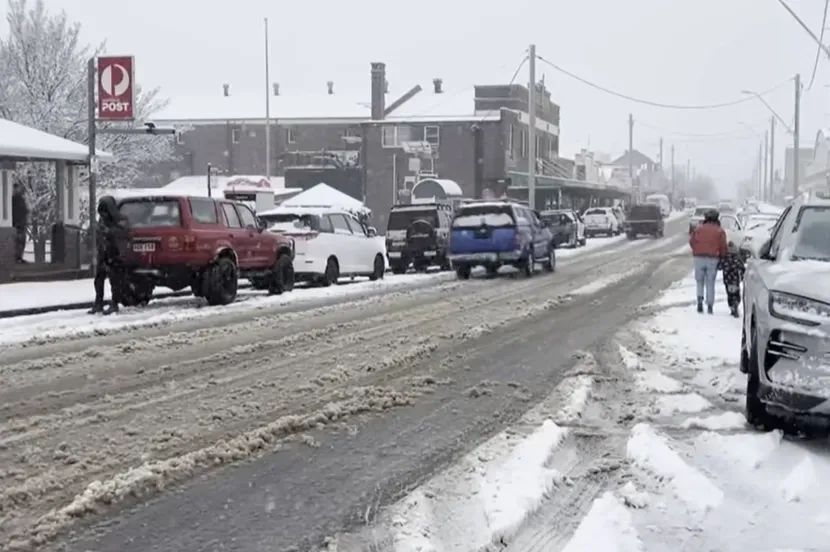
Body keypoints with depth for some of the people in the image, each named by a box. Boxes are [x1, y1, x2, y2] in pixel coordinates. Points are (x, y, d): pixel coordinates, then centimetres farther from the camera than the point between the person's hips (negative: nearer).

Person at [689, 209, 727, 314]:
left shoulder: (699, 228, 7)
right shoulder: (720, 231, 2)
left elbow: (691, 241, 7)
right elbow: (723, 246, -3)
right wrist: (721, 257, 12)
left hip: (699, 258, 1)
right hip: (712, 259, -1)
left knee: (700, 281, 15)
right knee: (710, 283, 6)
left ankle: (700, 298, -9)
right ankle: (710, 306, 2)